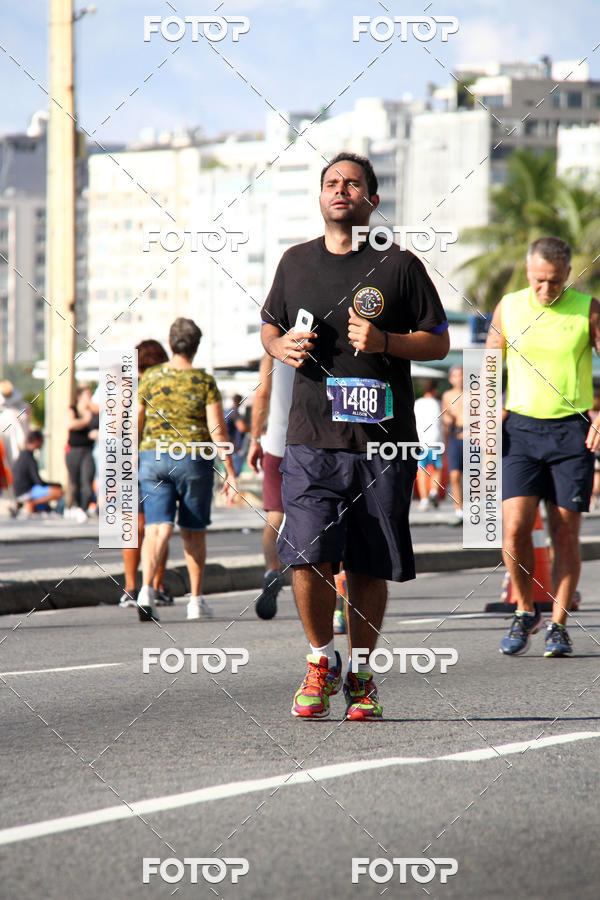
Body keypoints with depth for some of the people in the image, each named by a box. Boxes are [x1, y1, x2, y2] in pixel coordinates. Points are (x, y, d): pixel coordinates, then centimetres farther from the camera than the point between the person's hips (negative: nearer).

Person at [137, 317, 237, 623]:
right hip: (194, 460, -1)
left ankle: (146, 589, -28)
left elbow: (137, 425, 7)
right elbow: (217, 429, -10)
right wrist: (230, 472, -7)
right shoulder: (204, 381, -4)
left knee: (158, 528, -4)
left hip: (153, 457, 1)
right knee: (193, 531, 13)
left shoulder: (150, 377, 2)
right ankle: (196, 600, 20)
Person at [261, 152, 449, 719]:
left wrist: (384, 342, -12)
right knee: (307, 557, -11)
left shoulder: (399, 265, 3)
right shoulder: (296, 262, 12)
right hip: (312, 438, 1)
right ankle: (321, 662, 10)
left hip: (383, 441, -1)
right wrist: (281, 346, 2)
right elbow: (269, 327, 26)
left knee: (369, 566, 2)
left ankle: (360, 676, 17)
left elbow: (438, 342, 5)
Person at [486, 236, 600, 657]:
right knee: (514, 527, -10)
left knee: (565, 534, -1)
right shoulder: (509, 308, 4)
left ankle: (558, 625, 9)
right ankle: (525, 612, 10)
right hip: (521, 428, 1)